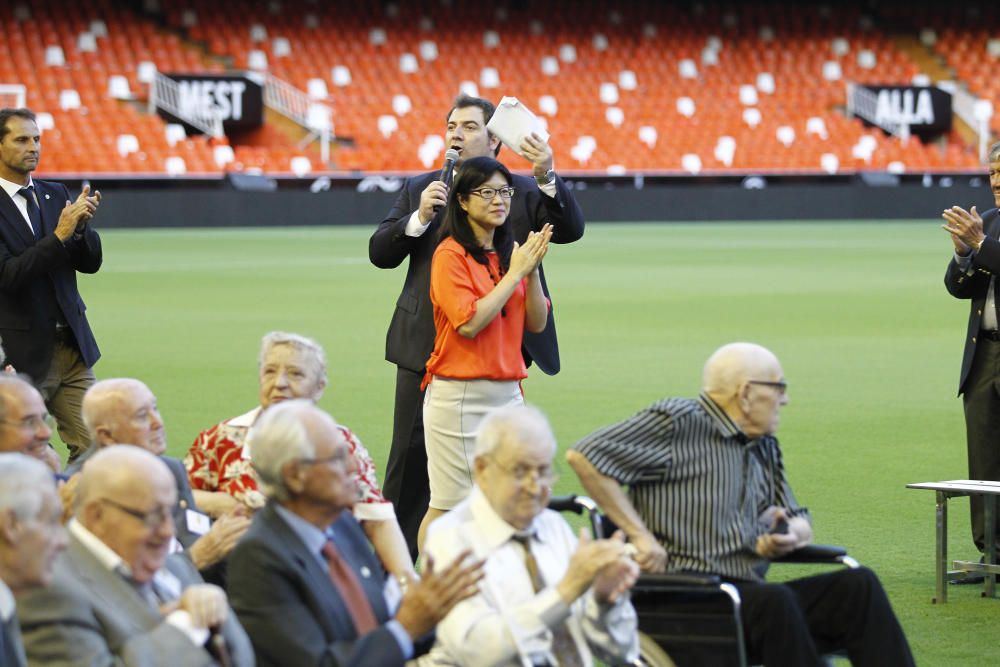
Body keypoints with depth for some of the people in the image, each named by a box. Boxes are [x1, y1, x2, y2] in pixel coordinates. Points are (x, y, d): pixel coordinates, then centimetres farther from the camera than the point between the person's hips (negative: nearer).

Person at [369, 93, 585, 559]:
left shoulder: (522, 192, 5)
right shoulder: (419, 189, 11)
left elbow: (570, 230, -9)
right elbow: (380, 253, 5)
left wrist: (547, 178, -25)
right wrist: (418, 218, -12)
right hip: (426, 346, 1)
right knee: (411, 453, 3)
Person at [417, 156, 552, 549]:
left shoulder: (511, 253, 13)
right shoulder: (450, 255, -7)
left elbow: (536, 323, 9)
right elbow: (468, 323, -18)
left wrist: (532, 271, -6)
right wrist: (515, 273, -13)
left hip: (507, 392, 7)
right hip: (459, 395, -7)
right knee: (449, 505, -5)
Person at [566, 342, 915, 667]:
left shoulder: (764, 446, 21)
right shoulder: (677, 422, -3)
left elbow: (800, 522, 29)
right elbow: (583, 456, -10)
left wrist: (788, 535, 3)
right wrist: (640, 536, -12)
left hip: (750, 594, 7)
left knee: (858, 584, -15)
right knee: (775, 601, -36)